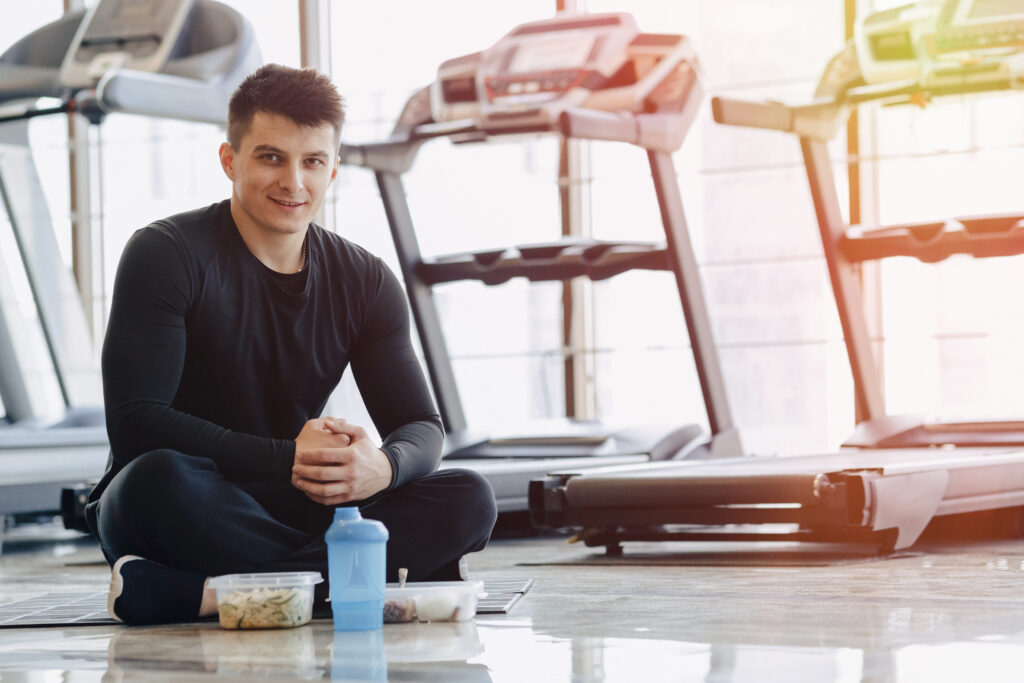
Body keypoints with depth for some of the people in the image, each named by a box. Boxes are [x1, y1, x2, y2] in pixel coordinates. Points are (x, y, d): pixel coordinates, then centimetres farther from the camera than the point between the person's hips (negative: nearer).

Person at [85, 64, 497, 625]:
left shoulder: (366, 282, 7)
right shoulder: (164, 255, -7)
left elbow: (421, 427, 4)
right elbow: (136, 424, -18)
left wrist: (383, 466, -23)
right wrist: (286, 459, -29)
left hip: (292, 512, 5)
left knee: (468, 500, -19)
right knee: (159, 479, -38)